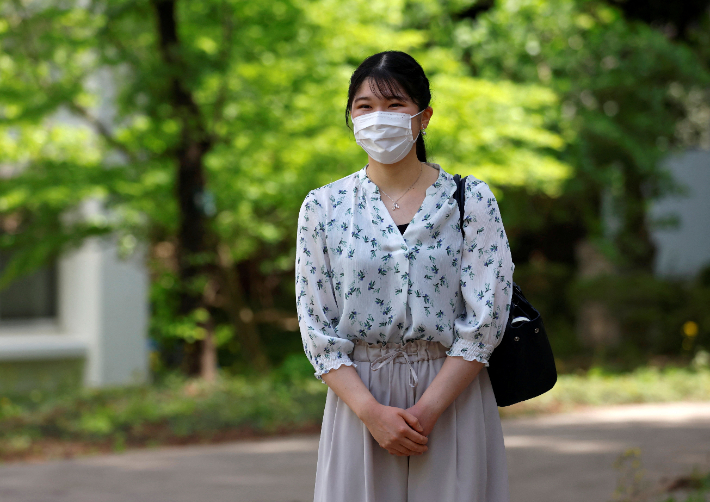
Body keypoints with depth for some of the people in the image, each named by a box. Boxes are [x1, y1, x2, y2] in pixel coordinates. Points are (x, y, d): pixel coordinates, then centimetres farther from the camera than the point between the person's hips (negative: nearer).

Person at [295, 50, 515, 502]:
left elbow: (486, 318, -5)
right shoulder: (323, 207, 4)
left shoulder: (471, 200, 0)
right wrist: (372, 412, -11)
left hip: (453, 398, -1)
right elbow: (316, 328, 1)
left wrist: (427, 409, -13)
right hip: (358, 402, 1)